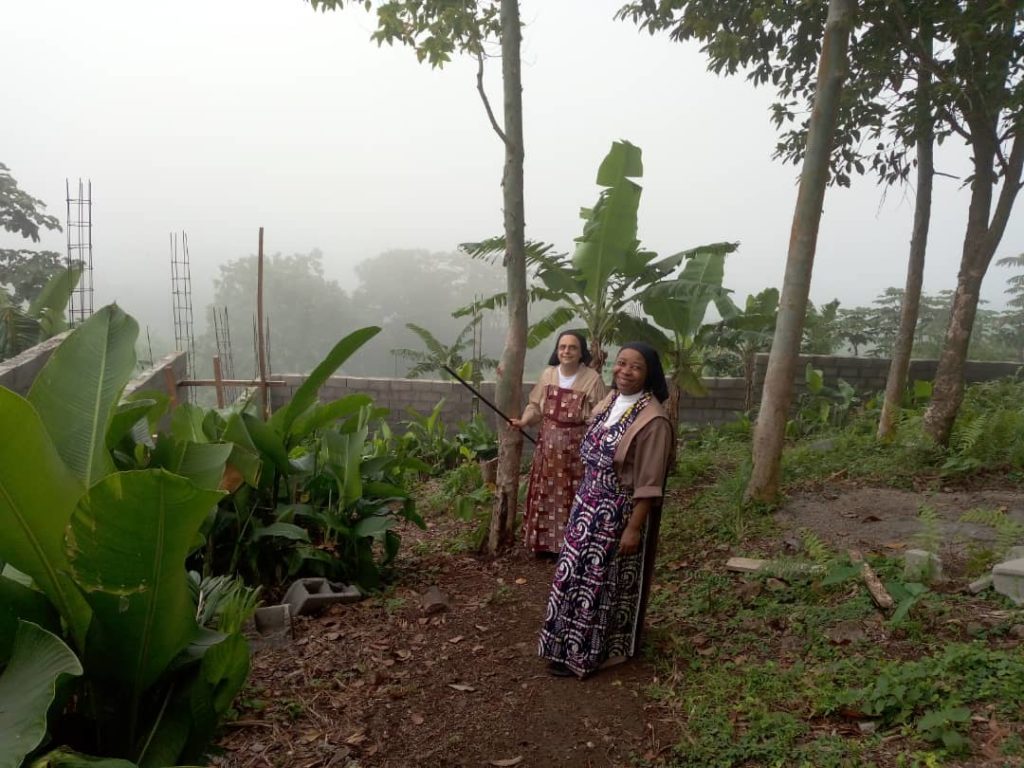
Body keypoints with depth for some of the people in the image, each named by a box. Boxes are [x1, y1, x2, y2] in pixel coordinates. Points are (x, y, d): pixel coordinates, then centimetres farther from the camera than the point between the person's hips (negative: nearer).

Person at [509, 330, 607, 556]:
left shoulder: (592, 379, -11)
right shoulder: (548, 374, 3)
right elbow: (535, 406, 10)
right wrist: (523, 421, -8)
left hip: (576, 450, -4)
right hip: (548, 447, 5)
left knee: (571, 499, 0)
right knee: (545, 496, 11)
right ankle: (544, 543, 26)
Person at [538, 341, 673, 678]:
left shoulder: (652, 420, -21)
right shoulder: (609, 401, 4)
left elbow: (649, 484, -20)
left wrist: (634, 527, -20)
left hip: (620, 514, -8)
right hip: (589, 506, 8)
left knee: (606, 581, 7)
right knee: (580, 574, 18)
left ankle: (589, 651, 25)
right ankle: (573, 644, 36)